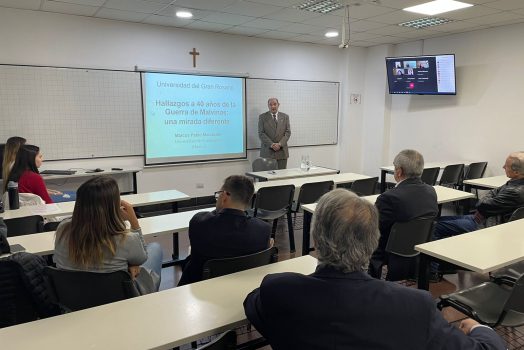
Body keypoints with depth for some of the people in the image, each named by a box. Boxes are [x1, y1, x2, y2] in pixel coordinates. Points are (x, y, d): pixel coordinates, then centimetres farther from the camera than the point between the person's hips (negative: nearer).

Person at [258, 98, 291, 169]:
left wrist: (280, 144, -11)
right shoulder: (262, 117, 5)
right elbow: (261, 133, -3)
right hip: (267, 152, -2)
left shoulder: (285, 117, 11)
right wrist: (271, 144, -15)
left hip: (282, 151, 2)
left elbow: (288, 132, 4)